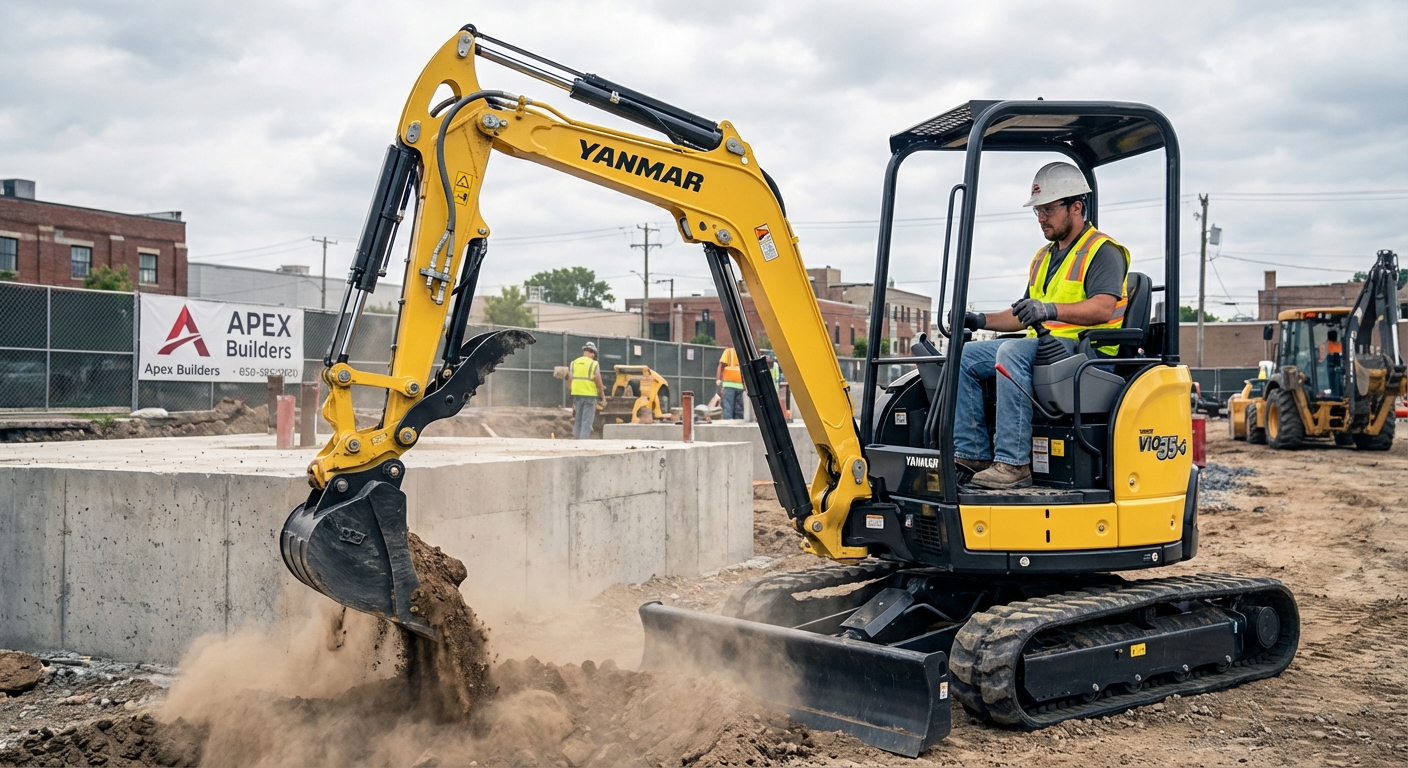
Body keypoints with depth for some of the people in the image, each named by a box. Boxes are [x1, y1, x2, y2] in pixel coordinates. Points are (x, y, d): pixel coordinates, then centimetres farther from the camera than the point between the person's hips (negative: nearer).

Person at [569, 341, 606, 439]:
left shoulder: (573, 363, 6)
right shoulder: (594, 364, -7)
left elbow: (570, 379, 7)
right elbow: (598, 382, -7)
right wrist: (603, 397, 3)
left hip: (576, 394, 5)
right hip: (589, 395, -5)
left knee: (577, 420, 16)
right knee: (587, 421, -1)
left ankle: (575, 439, 19)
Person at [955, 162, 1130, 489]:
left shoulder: (1103, 251, -4)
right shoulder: (1043, 257, 22)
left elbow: (1103, 308, -21)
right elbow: (1024, 315, 27)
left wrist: (1052, 310, -35)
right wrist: (982, 320, 12)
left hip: (1086, 350, -9)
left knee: (1012, 351, -34)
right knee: (965, 357, -6)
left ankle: (1013, 463, -37)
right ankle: (973, 453, -11)